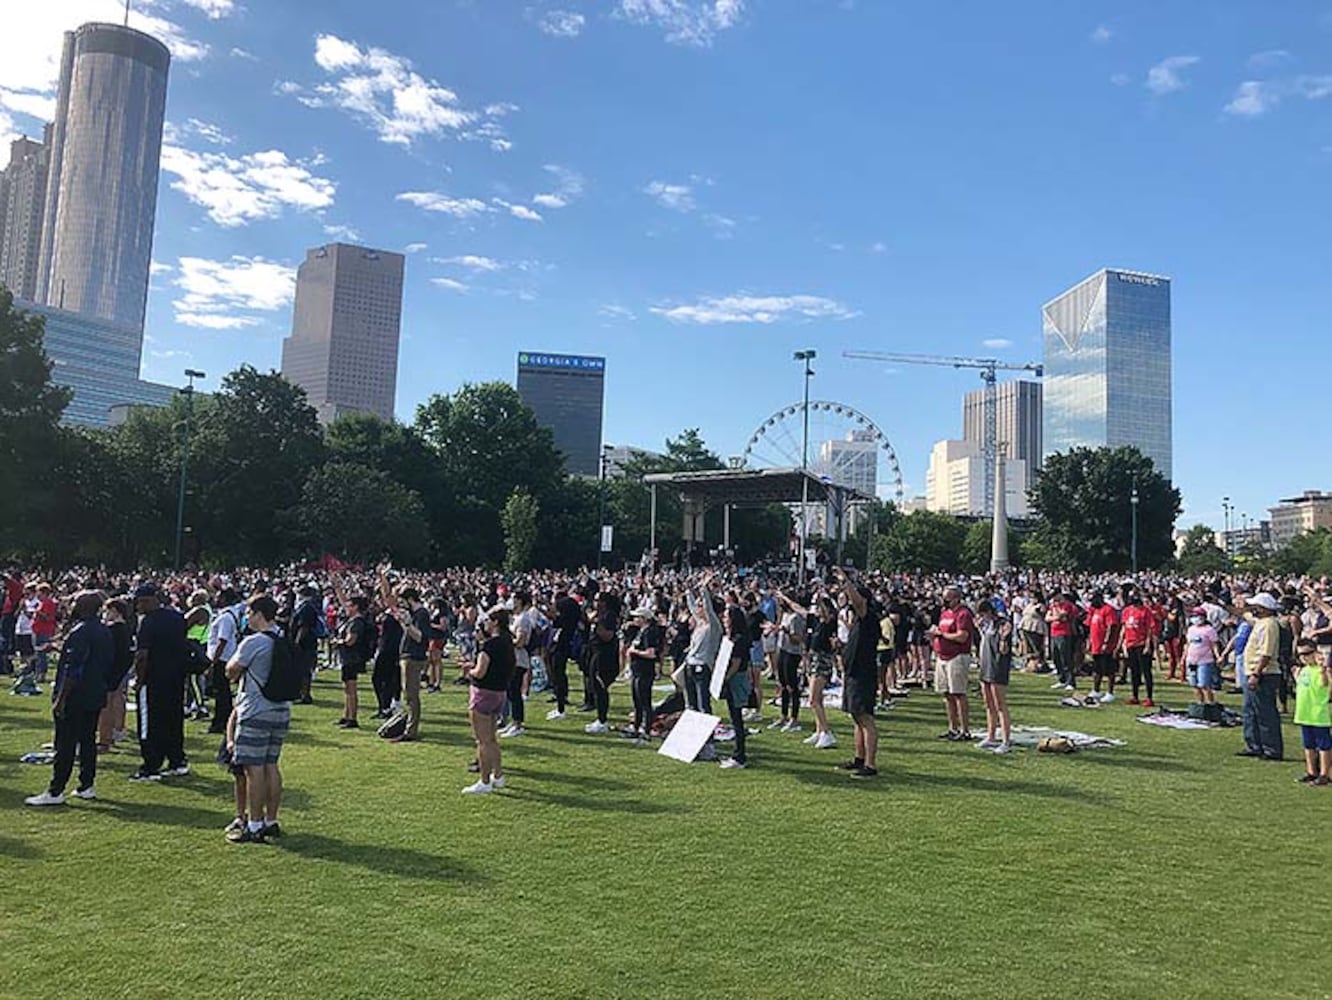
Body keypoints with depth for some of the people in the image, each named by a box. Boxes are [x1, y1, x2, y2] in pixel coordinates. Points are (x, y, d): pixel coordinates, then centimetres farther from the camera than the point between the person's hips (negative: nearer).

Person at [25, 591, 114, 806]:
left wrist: (61, 698, -18)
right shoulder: (104, 632, 10)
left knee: (65, 745, -4)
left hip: (75, 698, -9)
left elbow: (72, 670, -21)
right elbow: (109, 665, 16)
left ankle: (55, 792, 0)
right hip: (96, 697, 9)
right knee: (88, 740, 13)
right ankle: (86, 786, 17)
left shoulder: (80, 632, -17)